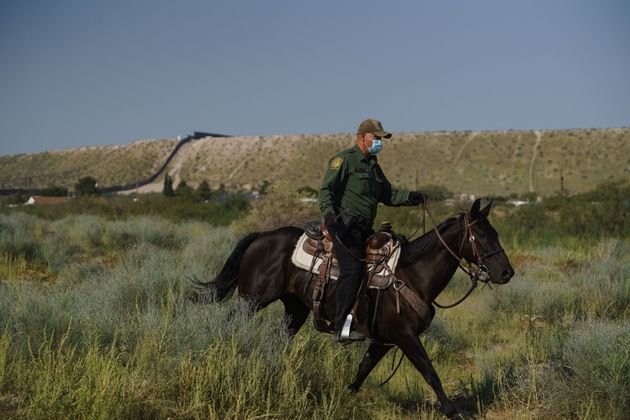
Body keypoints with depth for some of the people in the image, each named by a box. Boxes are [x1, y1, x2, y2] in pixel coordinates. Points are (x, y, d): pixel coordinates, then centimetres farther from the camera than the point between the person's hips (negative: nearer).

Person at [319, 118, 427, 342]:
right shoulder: (344, 160, -3)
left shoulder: (373, 166, 23)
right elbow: (326, 190, -12)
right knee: (353, 269, -21)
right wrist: (329, 213, -30)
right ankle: (342, 327, -21)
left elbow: (388, 195, 27)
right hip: (345, 224, -9)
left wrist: (410, 197, 10)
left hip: (365, 228, 9)